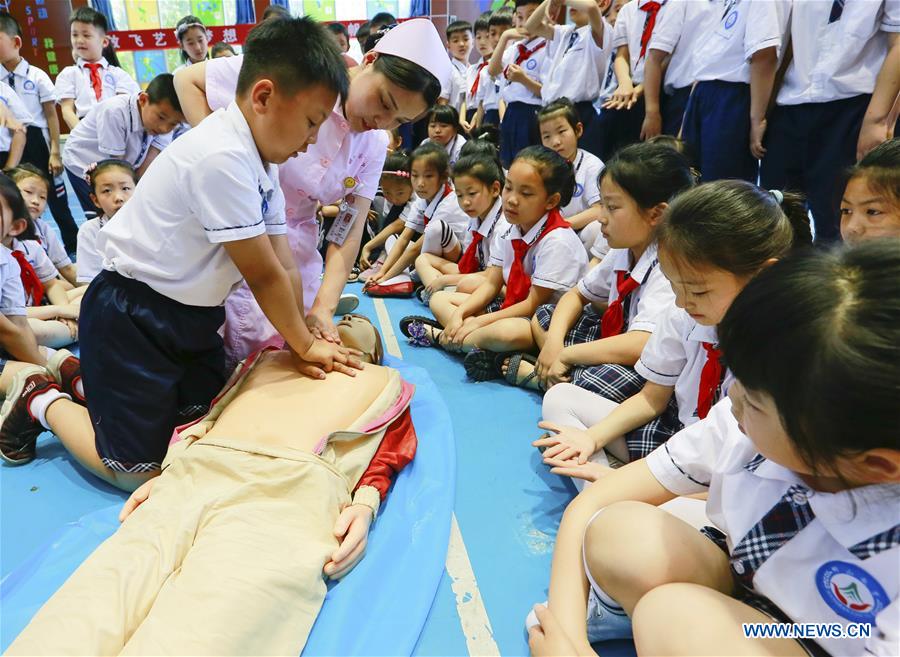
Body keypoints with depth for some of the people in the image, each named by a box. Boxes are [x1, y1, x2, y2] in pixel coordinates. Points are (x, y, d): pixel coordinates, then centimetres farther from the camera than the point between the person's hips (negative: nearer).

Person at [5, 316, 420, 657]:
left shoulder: (385, 381, 32)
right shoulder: (272, 359, 37)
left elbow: (392, 451, 16)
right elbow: (212, 415, 28)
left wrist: (364, 503, -5)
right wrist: (169, 470, 10)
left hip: (288, 494, -3)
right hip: (186, 480, 4)